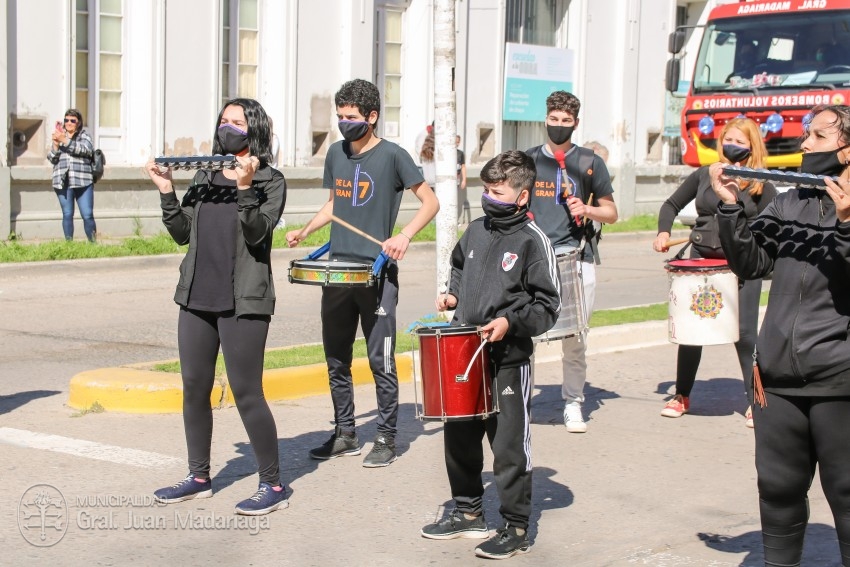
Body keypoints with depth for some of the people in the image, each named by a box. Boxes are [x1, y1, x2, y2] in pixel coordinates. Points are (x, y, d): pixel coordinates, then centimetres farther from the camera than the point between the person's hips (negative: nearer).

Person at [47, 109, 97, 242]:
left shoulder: (84, 136, 10)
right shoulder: (59, 136, 17)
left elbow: (86, 150, -12)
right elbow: (51, 158, 8)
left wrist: (65, 140, -18)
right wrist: (56, 144, -10)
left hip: (83, 182, -2)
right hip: (63, 182, 2)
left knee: (87, 215, -6)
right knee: (67, 215, 1)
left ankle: (93, 242, 3)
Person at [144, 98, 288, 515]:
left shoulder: (270, 181, -2)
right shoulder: (204, 177, 13)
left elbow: (256, 233, -15)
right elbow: (182, 233, 9)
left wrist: (245, 188, -26)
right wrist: (166, 192, -2)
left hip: (243, 302, -6)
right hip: (197, 297, 6)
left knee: (246, 393, -6)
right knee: (194, 388, 11)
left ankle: (273, 485, 4)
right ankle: (199, 477, 24)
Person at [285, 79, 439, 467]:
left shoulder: (392, 155, -6)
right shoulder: (335, 153, 11)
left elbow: (430, 202, -4)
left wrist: (405, 236, -18)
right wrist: (305, 231, 8)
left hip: (377, 275, -6)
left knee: (380, 361, -1)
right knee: (336, 360, 11)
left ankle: (386, 439, 10)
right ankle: (345, 434, 22)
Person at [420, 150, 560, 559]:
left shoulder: (532, 241, -11)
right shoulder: (476, 231, 9)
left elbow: (547, 306, -11)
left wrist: (510, 322, -21)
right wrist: (453, 296, 9)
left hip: (509, 361, -7)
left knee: (509, 446, -1)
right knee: (458, 437, 16)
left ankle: (516, 529, 12)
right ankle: (468, 513, 32)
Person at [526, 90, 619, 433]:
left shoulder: (590, 163, 8)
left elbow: (611, 214, 11)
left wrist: (586, 209, -9)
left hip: (576, 260, -1)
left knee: (574, 338, 0)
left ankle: (573, 404, 13)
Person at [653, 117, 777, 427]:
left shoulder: (760, 185, -1)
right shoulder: (704, 175, 7)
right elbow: (672, 205, 17)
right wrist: (663, 232, 0)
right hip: (701, 259, 3)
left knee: (744, 332, -5)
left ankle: (756, 401, 7)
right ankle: (682, 396, 19)